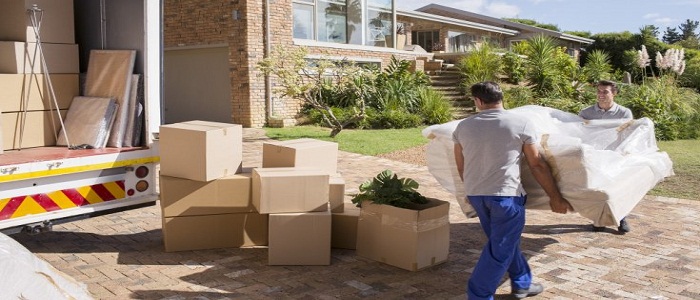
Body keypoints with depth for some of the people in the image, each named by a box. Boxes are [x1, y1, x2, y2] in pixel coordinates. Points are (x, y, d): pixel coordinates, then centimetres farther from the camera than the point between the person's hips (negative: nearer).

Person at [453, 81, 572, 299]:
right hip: (506, 194, -5)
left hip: (475, 194, 5)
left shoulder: (463, 127, 4)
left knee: (504, 241, 23)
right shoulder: (521, 124, -6)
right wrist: (555, 197, 6)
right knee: (499, 249, 5)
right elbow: (537, 165, -3)